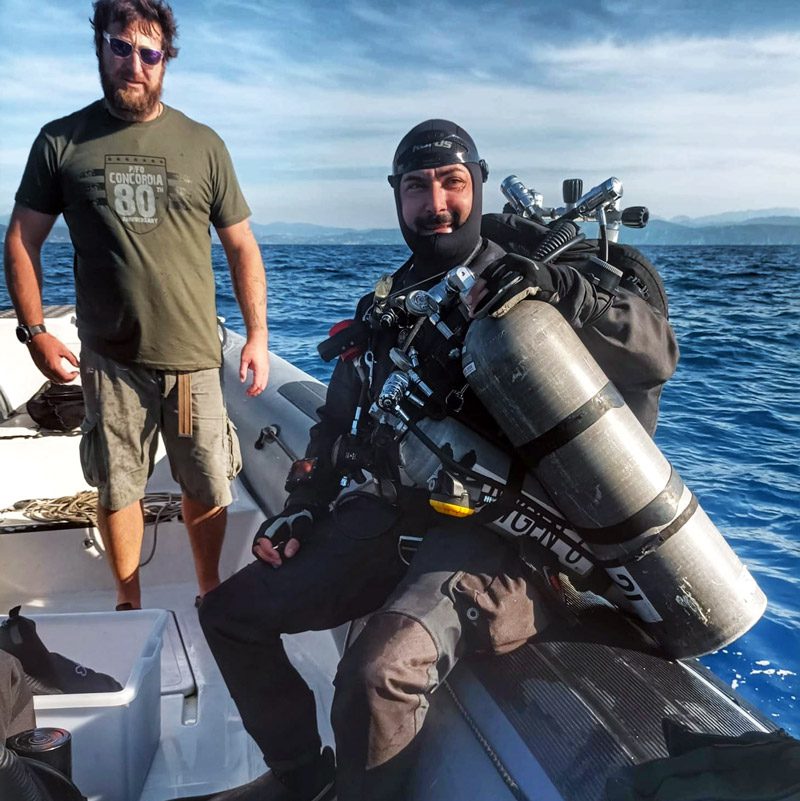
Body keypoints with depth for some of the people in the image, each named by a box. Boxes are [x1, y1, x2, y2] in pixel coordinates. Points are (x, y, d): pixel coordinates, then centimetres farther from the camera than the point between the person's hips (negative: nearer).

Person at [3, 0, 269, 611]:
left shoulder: (203, 146, 4)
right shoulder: (61, 142, 4)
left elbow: (242, 246, 5)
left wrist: (258, 336, 0)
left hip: (193, 357, 0)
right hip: (109, 359, 0)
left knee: (208, 489, 9)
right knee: (118, 490, 11)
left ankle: (210, 593, 32)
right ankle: (129, 604, 32)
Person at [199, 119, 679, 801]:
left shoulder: (522, 286, 1)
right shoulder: (383, 307, 18)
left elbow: (656, 354, -9)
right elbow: (338, 422, 23)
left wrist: (566, 294, -23)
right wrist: (303, 508, 10)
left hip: (496, 534, -6)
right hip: (391, 516, 7)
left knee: (379, 671, -32)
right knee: (228, 612, 6)